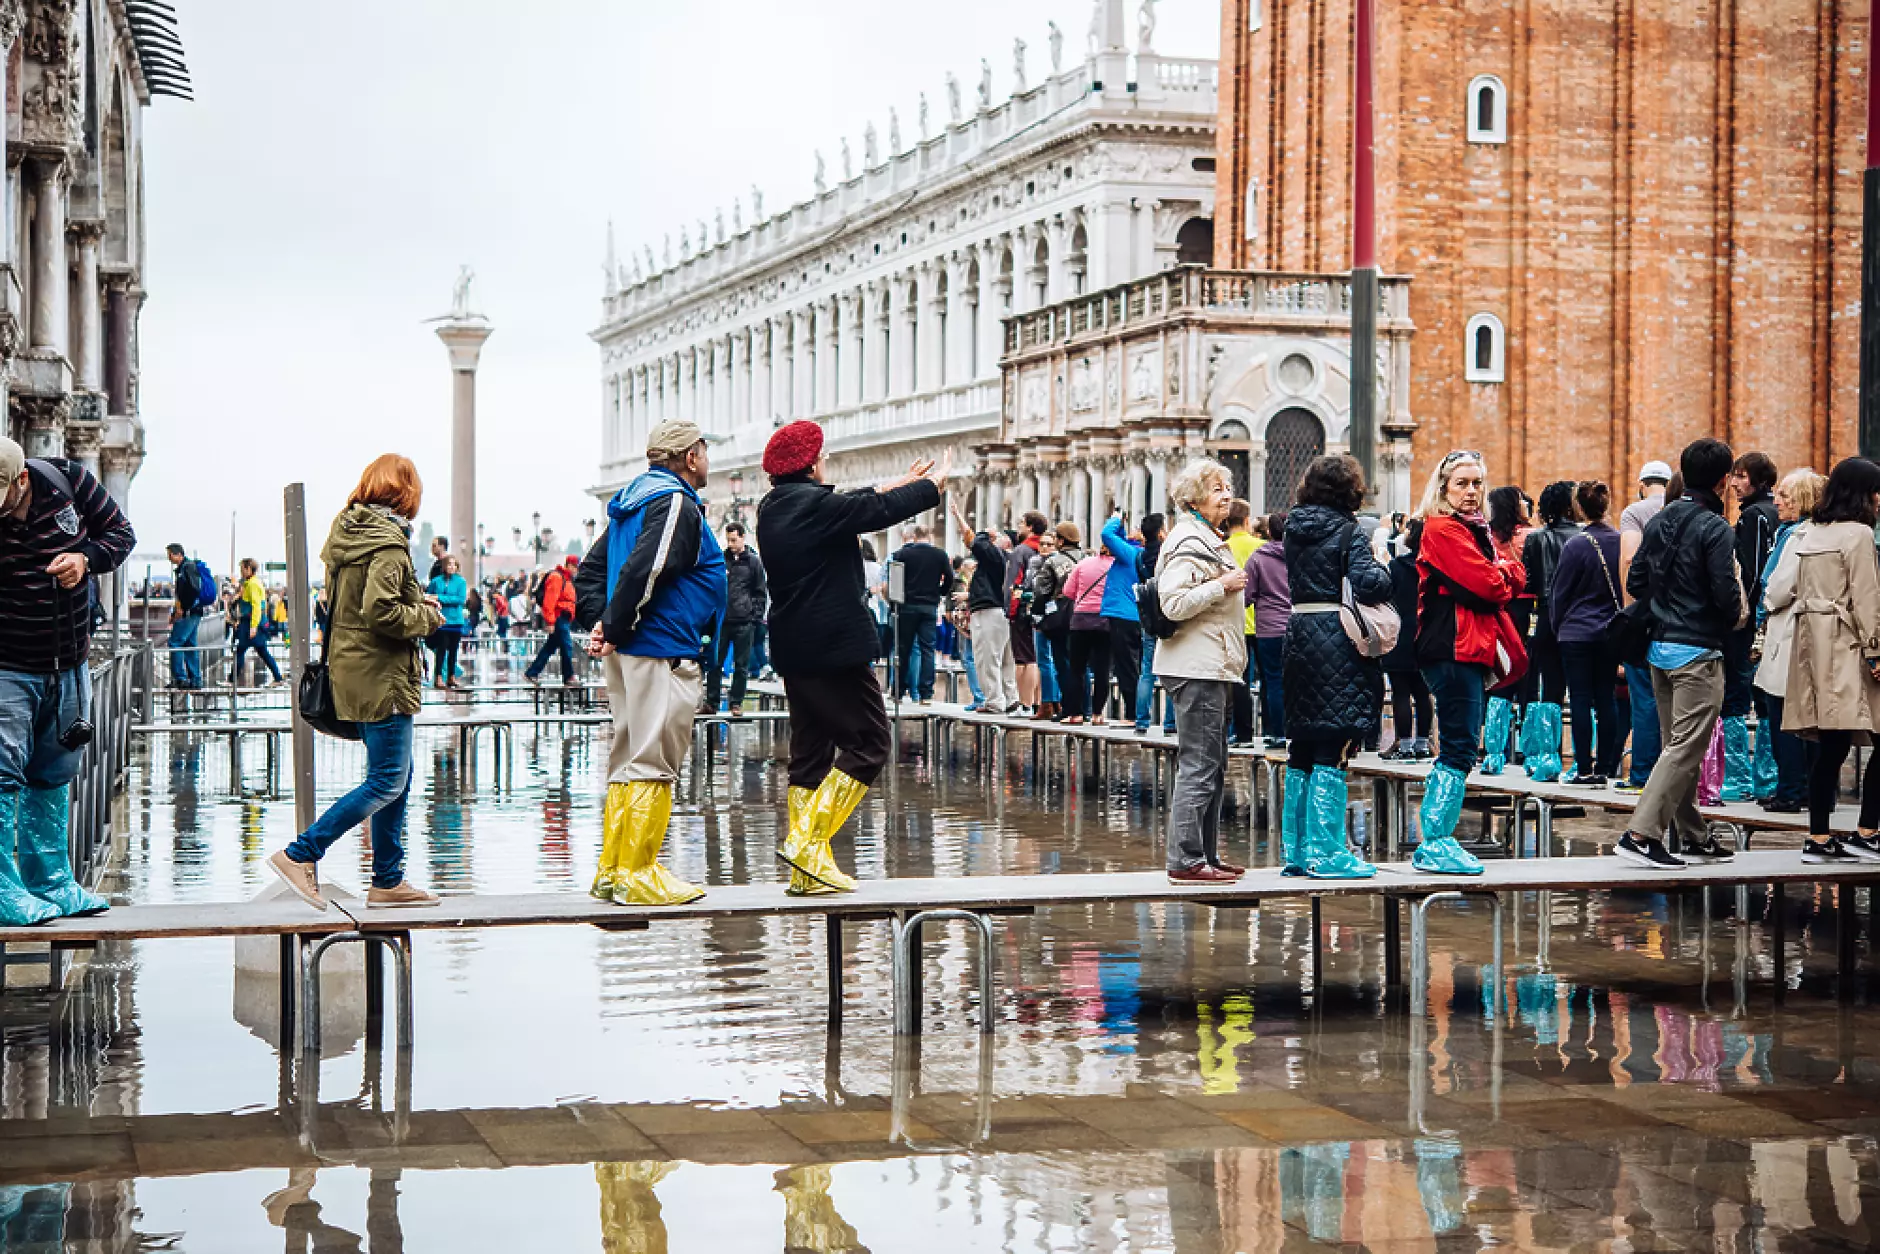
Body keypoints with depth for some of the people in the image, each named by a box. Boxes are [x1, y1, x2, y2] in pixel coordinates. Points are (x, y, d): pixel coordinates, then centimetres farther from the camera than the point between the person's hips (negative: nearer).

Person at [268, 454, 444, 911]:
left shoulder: (347, 532, 11)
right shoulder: (388, 541, -16)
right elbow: (380, 611, -25)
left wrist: (413, 602, 14)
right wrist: (426, 617, -9)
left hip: (354, 672, 10)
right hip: (380, 675, -10)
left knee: (397, 777, 15)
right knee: (387, 782, -6)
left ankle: (388, 879, 18)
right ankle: (300, 855, -8)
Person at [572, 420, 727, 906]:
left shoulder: (631, 503, 18)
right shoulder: (677, 505, -12)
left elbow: (589, 570, 18)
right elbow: (642, 571, -24)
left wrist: (601, 622, 6)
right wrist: (614, 631, -14)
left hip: (627, 654, 10)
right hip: (664, 653, -10)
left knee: (629, 763, 15)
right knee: (653, 766, -4)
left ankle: (611, 870, 18)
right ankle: (637, 874, -1)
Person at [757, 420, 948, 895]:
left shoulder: (774, 508, 11)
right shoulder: (814, 504, -16)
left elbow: (855, 506, 23)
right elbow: (879, 511, -5)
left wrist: (898, 484, 34)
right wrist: (934, 483, 12)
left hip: (794, 650, 9)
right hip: (834, 648, -9)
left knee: (811, 749, 12)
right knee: (869, 742, -2)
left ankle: (808, 869, 10)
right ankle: (807, 839, -12)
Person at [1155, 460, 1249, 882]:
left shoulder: (1209, 540, 21)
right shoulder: (1188, 542, -12)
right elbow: (1173, 603, -23)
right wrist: (1222, 586, -18)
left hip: (1214, 667, 11)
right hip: (1196, 668, -11)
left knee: (1212, 767, 13)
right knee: (1199, 766, -10)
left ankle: (1206, 854, 18)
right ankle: (1186, 860, -8)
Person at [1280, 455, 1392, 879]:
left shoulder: (1295, 530, 10)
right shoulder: (1347, 532, -9)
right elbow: (1369, 585, -19)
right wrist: (1383, 566, 2)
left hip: (1299, 634, 7)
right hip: (1338, 640, -7)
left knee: (1302, 751, 12)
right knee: (1332, 753, -6)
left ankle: (1296, 851, 16)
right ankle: (1326, 853, -6)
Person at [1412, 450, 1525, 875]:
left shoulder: (1472, 529, 21)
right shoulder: (1443, 529, -10)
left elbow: (1502, 582, 14)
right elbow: (1489, 584, -17)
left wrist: (1504, 574, -6)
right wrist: (1510, 571, 2)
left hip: (1472, 647, 10)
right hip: (1455, 649, -10)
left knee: (1454, 750, 11)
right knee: (1459, 749, -10)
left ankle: (1432, 845, 15)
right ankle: (1436, 845, -8)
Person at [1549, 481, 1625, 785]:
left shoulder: (1576, 546, -12)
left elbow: (1560, 594, -4)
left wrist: (1558, 628, 10)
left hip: (1577, 634, -4)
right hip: (1611, 633, 4)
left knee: (1581, 700, 0)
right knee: (1606, 699, 9)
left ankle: (1585, 769, 0)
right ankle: (1605, 768, 11)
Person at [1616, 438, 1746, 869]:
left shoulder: (1659, 522, 9)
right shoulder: (1715, 529, -15)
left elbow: (1635, 583, 10)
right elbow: (1726, 593, -19)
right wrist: (1736, 616, 2)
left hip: (1660, 647, 8)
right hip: (1697, 652, -8)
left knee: (1677, 746, 14)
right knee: (1686, 749, -7)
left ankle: (1691, 836, 21)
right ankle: (1641, 833, -14)